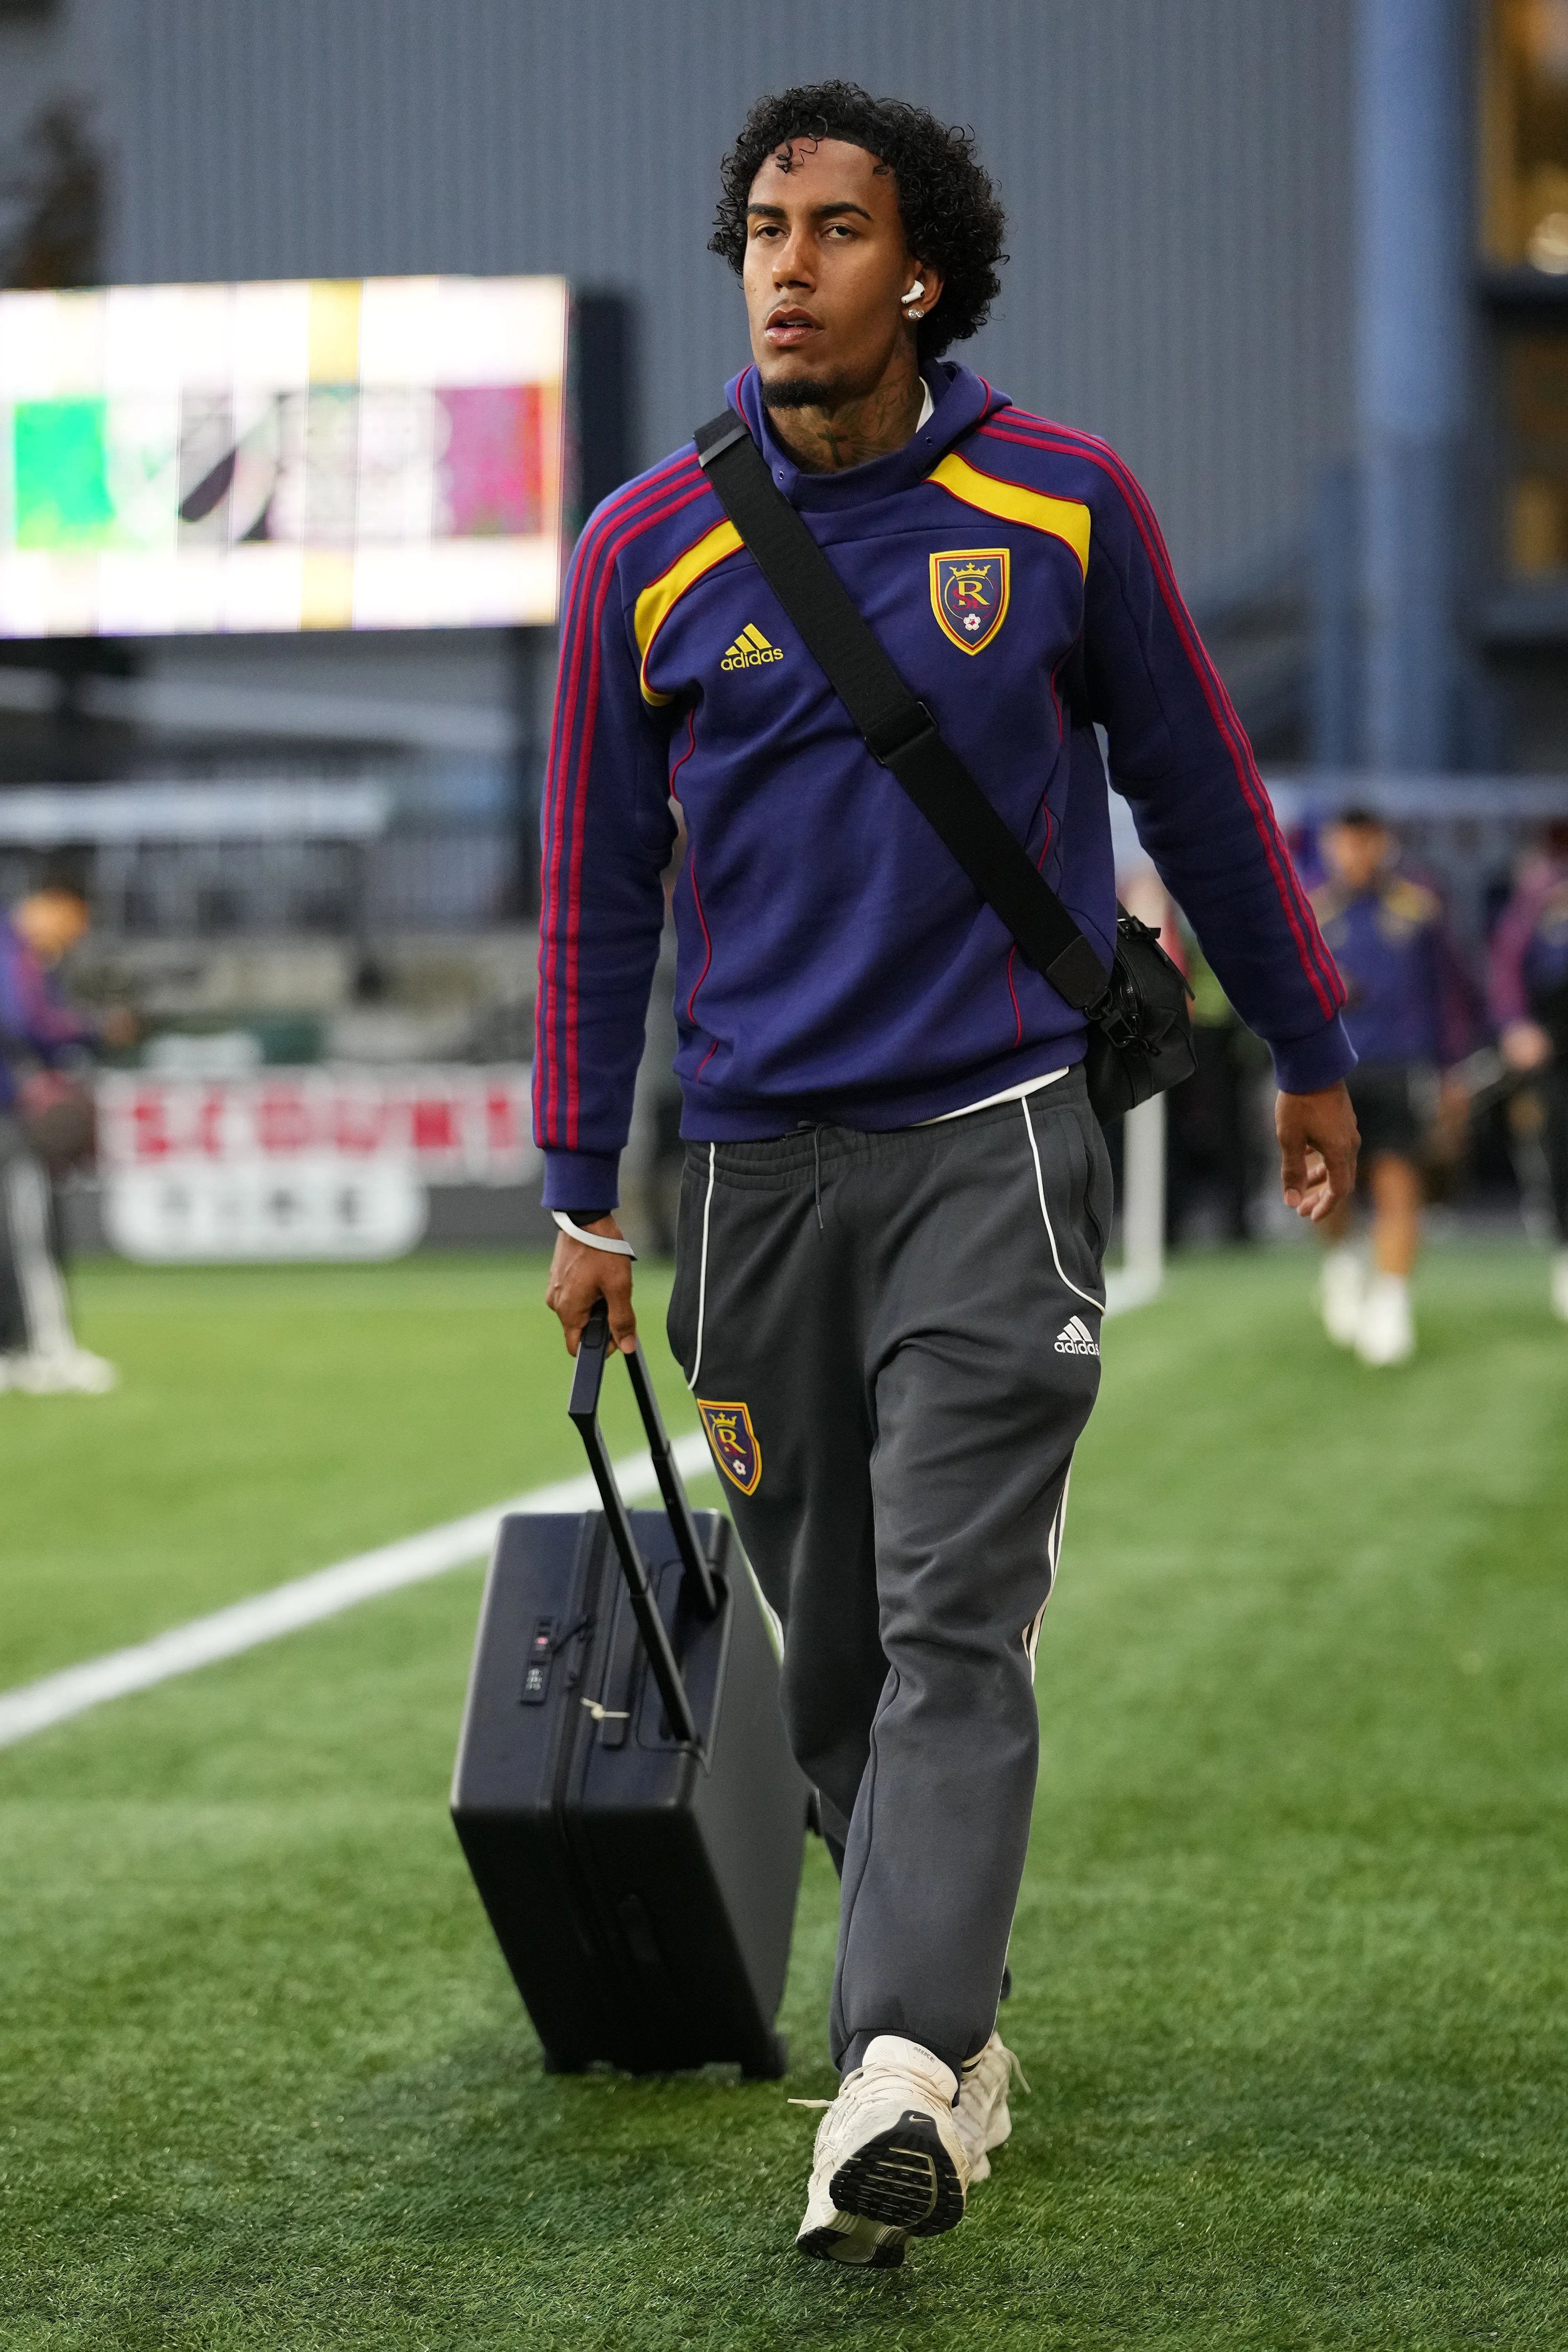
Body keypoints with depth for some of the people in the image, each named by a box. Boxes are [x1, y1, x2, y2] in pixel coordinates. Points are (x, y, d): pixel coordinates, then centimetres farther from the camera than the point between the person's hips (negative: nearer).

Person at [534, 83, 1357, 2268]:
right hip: (760, 1166, 2)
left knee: (954, 1621, -14)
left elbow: (1197, 788, 11)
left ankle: (898, 2083, -23)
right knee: (834, 1654, 8)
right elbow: (601, 884, 8)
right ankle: (957, 2025, 23)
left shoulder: (1062, 505, 0)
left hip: (997, 1141, -2)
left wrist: (1309, 1052, 19)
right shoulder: (645, 552, 1)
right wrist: (584, 1195, 8)